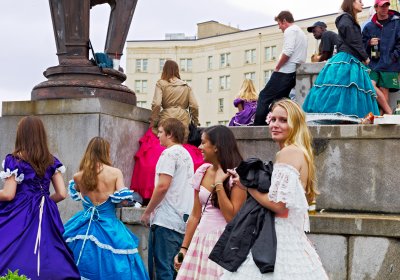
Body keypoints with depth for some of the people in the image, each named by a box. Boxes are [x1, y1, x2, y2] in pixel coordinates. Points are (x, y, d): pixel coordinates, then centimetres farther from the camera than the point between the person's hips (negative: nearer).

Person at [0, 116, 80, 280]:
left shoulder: (14, 160, -7)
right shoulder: (52, 161, 7)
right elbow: (62, 194, 4)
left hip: (19, 217, -4)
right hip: (44, 216, 5)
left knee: (15, 257, -1)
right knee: (47, 256, 9)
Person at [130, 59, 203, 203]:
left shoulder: (161, 84, 7)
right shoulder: (186, 86, 17)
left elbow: (156, 104, -5)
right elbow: (194, 106, 8)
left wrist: (153, 123, 2)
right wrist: (195, 123, 17)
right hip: (184, 122, 3)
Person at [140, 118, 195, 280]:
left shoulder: (170, 153, -8)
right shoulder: (186, 154, 19)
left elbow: (162, 186, -17)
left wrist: (147, 212, -7)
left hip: (166, 221, -9)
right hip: (183, 221, 9)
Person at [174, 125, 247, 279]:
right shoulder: (202, 172, 7)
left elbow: (232, 217, -18)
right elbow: (195, 215, 11)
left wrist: (219, 184, -18)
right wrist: (184, 248, 10)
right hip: (200, 239, 6)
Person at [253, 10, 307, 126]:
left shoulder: (290, 30, -5)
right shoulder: (301, 32, 25)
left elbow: (288, 52, -21)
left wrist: (277, 67, -11)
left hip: (284, 72, -10)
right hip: (294, 72, 10)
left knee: (264, 97, -7)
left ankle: (258, 124, -13)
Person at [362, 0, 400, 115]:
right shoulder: (369, 26, 11)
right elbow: (362, 44, 15)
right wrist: (369, 43, -6)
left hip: (390, 65, -2)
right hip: (373, 63, 2)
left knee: (384, 91, -5)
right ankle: (389, 112, -8)